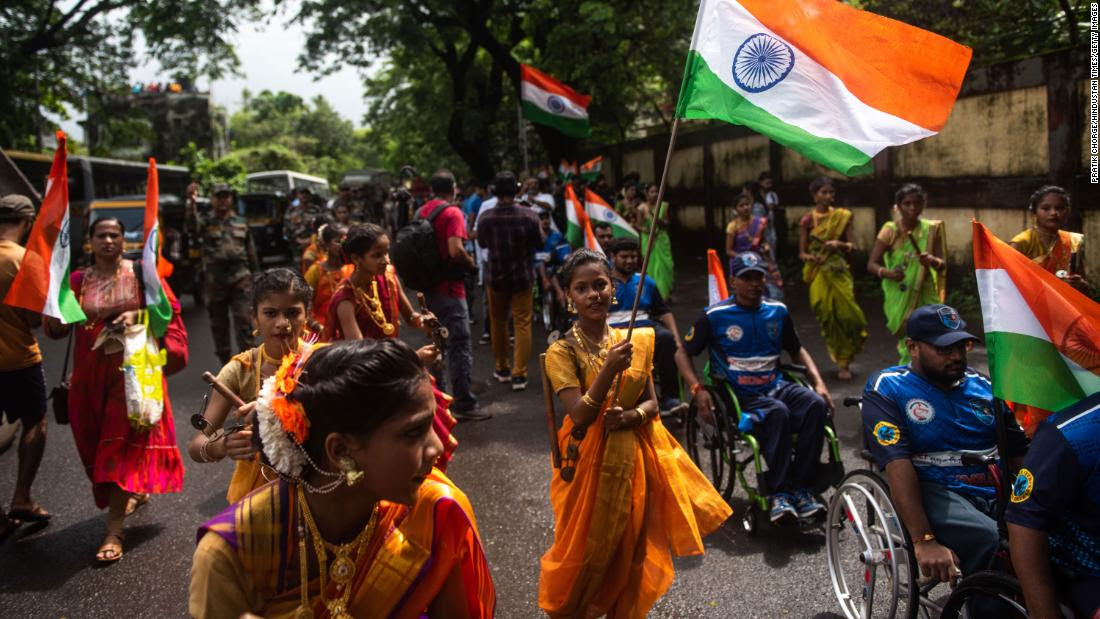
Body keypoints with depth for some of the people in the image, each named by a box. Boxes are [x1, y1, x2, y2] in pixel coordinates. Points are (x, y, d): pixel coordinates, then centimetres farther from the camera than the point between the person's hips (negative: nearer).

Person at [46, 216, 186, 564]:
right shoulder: (78, 281, 3)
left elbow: (170, 307, 1)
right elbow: (56, 331, 0)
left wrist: (138, 315, -15)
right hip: (91, 371, 4)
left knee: (122, 442, -8)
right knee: (100, 441, 12)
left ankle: (114, 531, -7)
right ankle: (136, 490, 39)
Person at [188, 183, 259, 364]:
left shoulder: (242, 223, 12)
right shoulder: (206, 222, 3)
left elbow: (251, 251, 16)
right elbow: (192, 225, -22)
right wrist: (191, 203, -36)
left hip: (240, 277, 0)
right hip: (214, 279, 0)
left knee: (243, 319, -8)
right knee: (218, 322, 8)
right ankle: (225, 361, 20)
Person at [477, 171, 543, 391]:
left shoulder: (486, 218, -14)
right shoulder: (528, 215, -16)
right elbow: (539, 243, -3)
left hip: (496, 277, 1)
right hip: (523, 277, -1)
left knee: (498, 322, 17)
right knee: (522, 324, 4)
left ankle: (502, 369, 27)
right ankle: (519, 374, 0)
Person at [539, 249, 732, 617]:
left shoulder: (636, 340, 1)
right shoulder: (562, 351, -14)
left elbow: (652, 403, 3)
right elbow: (580, 415, -21)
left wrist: (630, 416, -18)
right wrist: (609, 369, -32)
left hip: (636, 456, 4)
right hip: (590, 460, -4)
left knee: (633, 550, 14)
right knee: (586, 551, 6)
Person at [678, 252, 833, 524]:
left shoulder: (777, 311, 12)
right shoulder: (714, 316, -1)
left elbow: (797, 351, 24)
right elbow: (683, 354, 4)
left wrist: (818, 382, 8)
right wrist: (697, 389, -12)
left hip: (776, 386, 5)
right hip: (739, 396, -4)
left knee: (816, 404, -26)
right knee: (777, 412, -35)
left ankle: (801, 488, -20)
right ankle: (778, 493, -27)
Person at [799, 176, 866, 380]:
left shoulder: (842, 216, 3)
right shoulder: (807, 220, -2)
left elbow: (852, 246, 2)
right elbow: (802, 252, 0)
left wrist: (839, 244, -18)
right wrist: (810, 257, -22)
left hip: (839, 272, 1)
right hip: (819, 274, -1)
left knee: (847, 314, -7)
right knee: (828, 316, 0)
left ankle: (844, 362, 14)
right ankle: (842, 362, 14)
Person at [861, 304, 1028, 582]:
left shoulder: (982, 385, 18)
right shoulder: (886, 389, 1)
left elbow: (1019, 453, 18)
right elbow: (898, 466, -12)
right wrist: (923, 541, -23)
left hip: (996, 490, 5)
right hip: (935, 492, -5)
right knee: (992, 542, -33)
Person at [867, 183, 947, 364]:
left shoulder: (931, 229, 1)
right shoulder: (890, 230, -5)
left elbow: (943, 265, 2)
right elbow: (871, 264, -7)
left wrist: (932, 261, -22)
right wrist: (887, 273, -28)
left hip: (925, 295, 2)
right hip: (900, 296, -1)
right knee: (908, 343, 0)